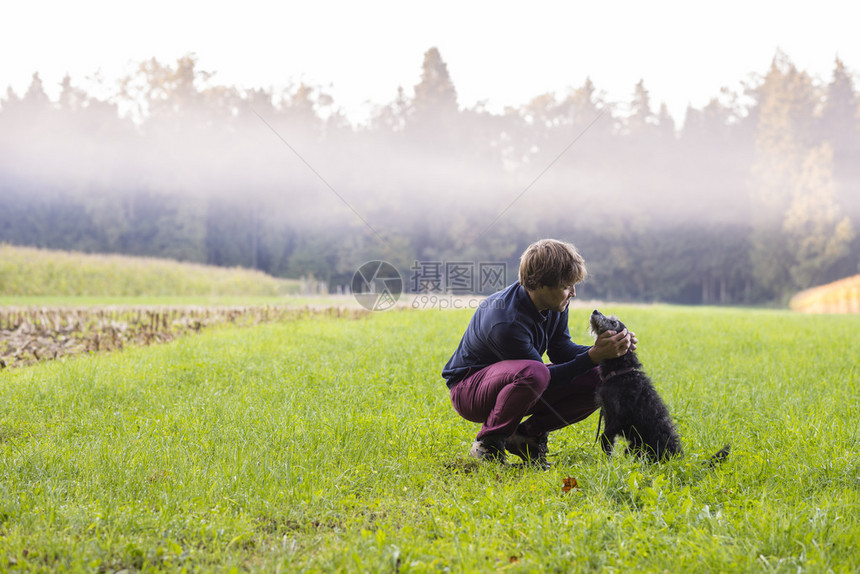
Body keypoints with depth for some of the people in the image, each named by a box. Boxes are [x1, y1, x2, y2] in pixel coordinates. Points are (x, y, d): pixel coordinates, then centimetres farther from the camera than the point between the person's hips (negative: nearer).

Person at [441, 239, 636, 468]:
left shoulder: (554, 303, -9)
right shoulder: (507, 322, -34)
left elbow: (561, 350, 1)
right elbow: (545, 378, -26)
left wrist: (598, 350, -16)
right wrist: (593, 357, -31)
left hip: (508, 379, 8)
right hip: (469, 386, -8)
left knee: (596, 381, -8)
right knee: (533, 373, -41)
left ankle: (528, 434, 4)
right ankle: (488, 444, -17)